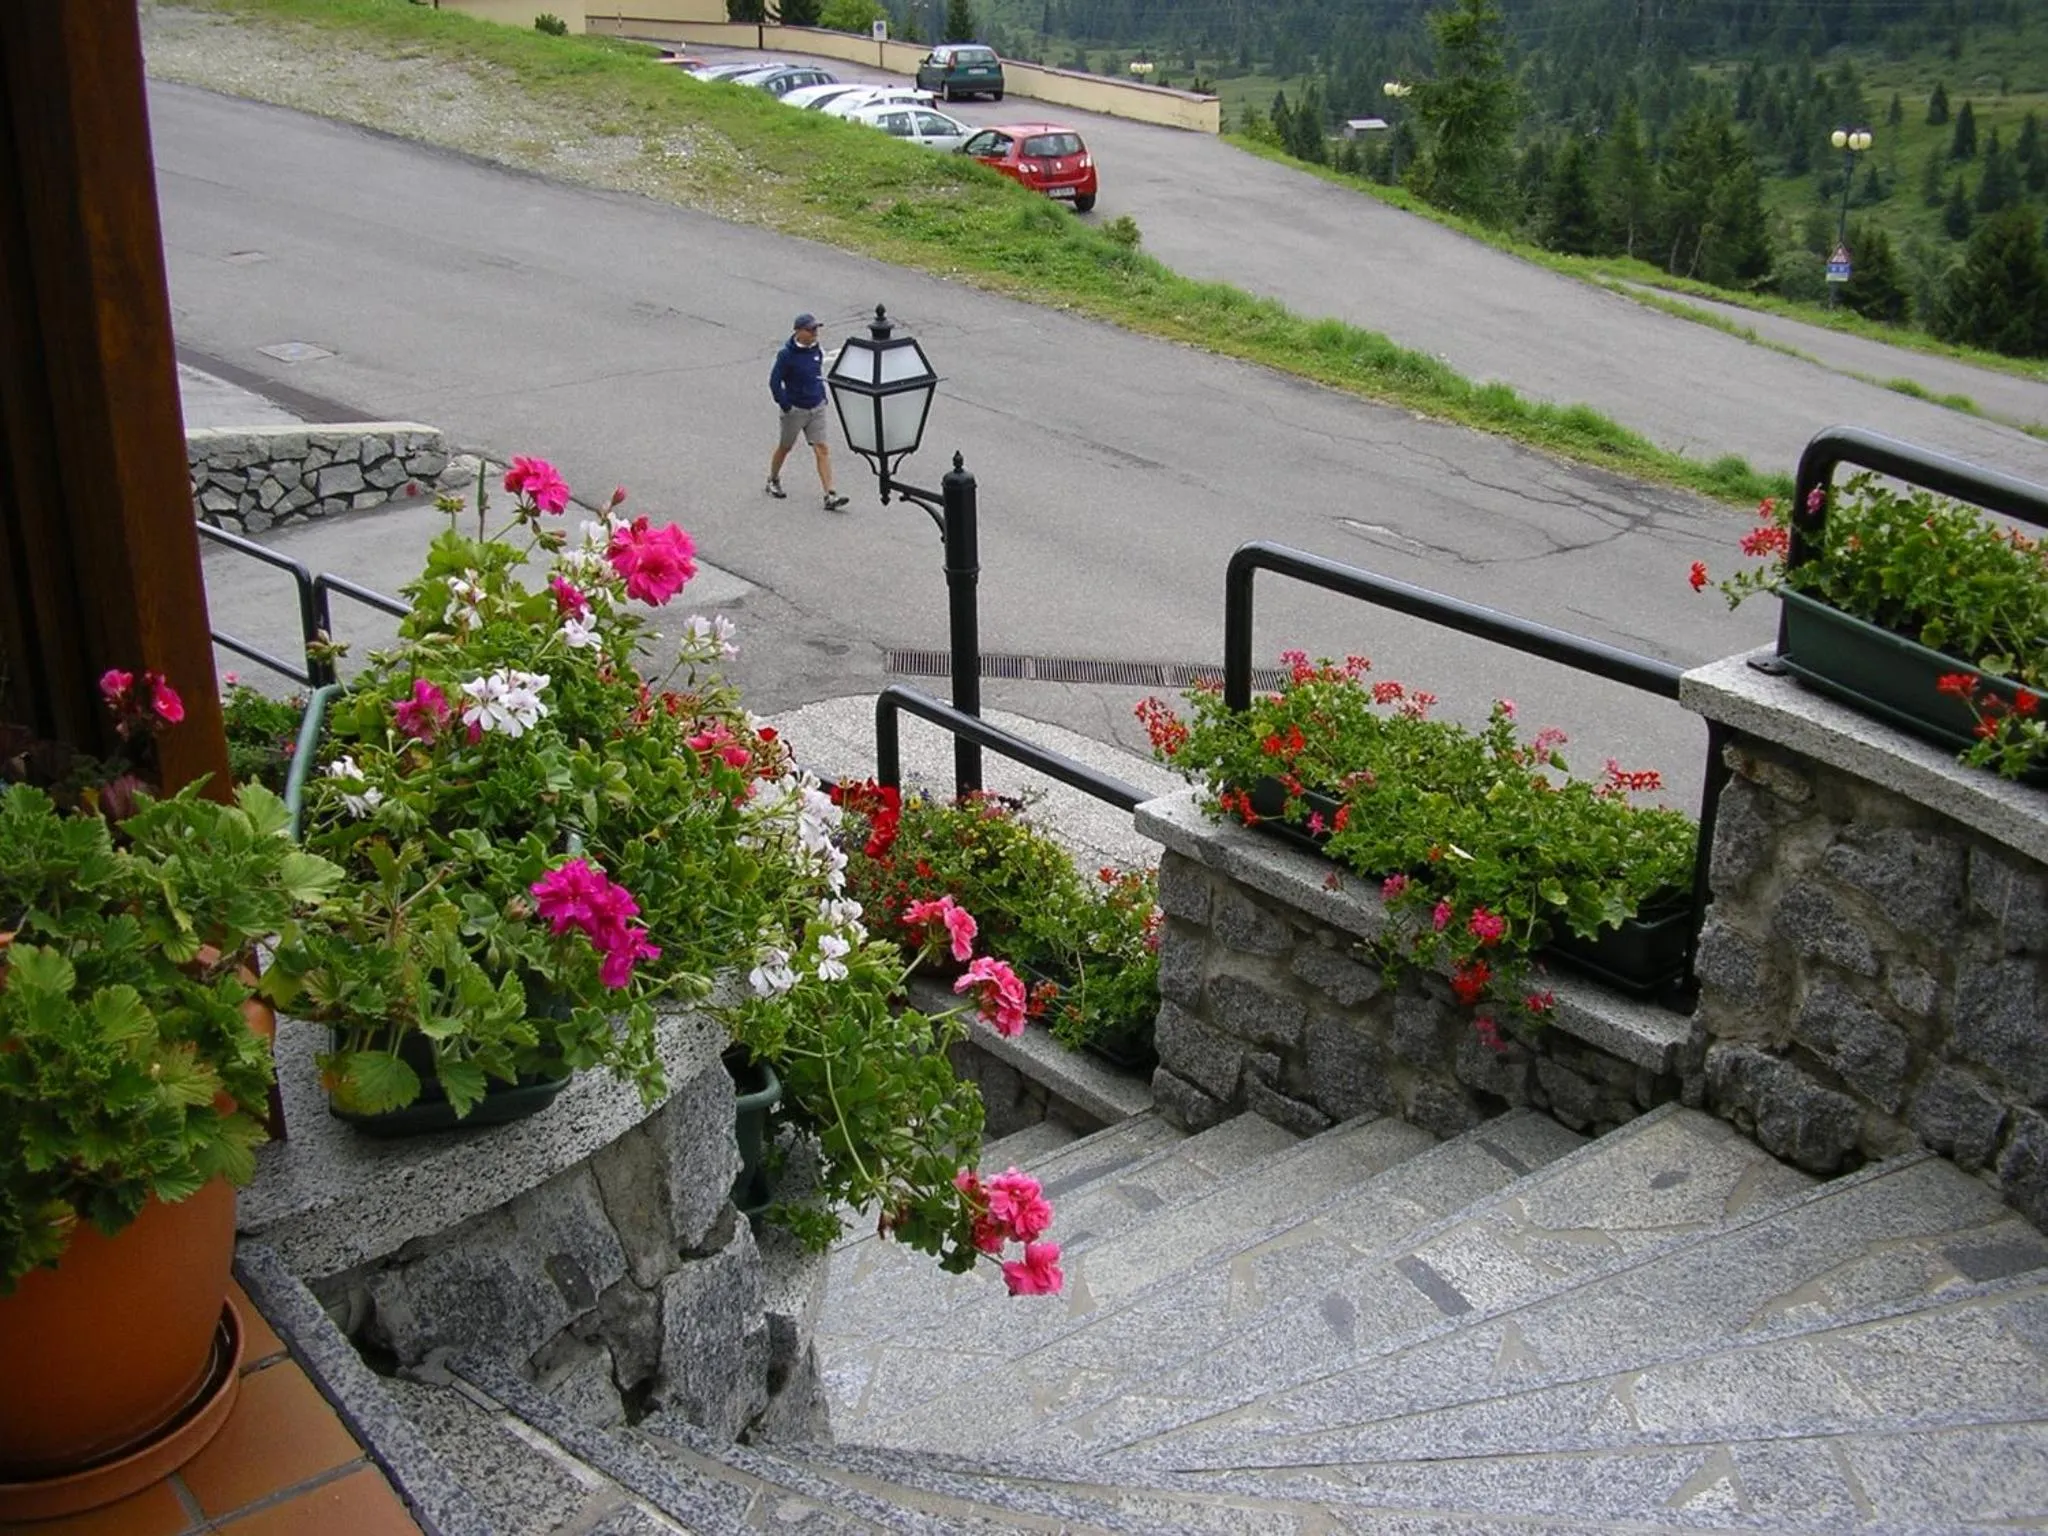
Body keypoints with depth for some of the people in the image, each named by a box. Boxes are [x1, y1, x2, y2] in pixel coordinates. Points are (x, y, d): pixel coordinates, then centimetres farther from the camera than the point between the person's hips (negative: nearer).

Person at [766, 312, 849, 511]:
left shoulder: (817, 351, 1)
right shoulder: (787, 355, -17)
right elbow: (774, 382, -14)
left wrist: (823, 398, 13)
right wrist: (785, 406, -15)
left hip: (816, 409, 5)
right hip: (795, 410, -5)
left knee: (822, 449, -4)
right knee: (785, 447, 14)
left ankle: (830, 496, -9)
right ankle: (773, 481, 40)